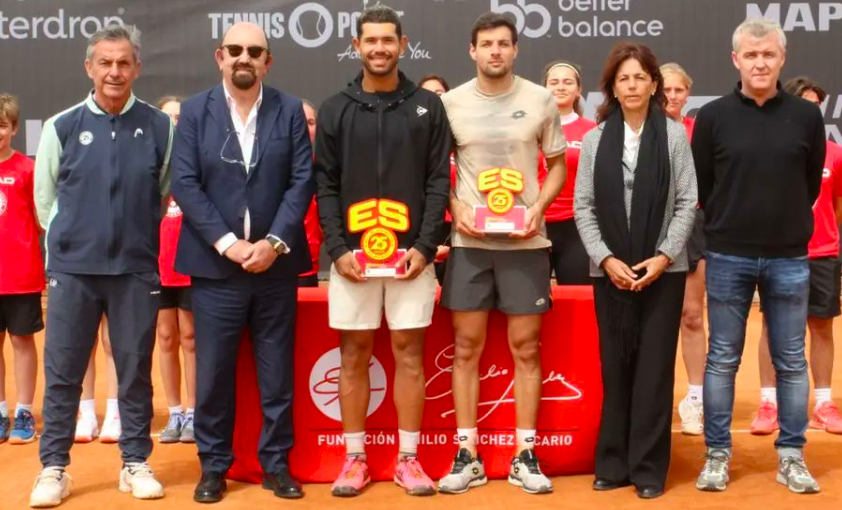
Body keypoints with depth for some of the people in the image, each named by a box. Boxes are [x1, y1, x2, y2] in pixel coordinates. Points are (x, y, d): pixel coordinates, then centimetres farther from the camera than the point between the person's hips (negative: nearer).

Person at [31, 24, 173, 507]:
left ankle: (136, 463, 19)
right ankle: (54, 467, 15)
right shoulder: (62, 127, 1)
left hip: (137, 268, 0)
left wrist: (137, 235, 8)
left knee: (136, 371, 7)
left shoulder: (160, 127, 0)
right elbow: (44, 196, 9)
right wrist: (70, 239, 8)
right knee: (62, 372, 4)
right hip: (72, 267, 0)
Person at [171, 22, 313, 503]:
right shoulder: (195, 110, 3)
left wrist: (274, 242, -13)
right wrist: (226, 242, -13)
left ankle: (277, 463, 20)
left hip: (276, 263, 1)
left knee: (277, 372, 7)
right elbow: (185, 183, -4)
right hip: (215, 262, 0)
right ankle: (214, 466, 19)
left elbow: (302, 181, -1)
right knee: (213, 372, 5)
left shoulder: (290, 110, 4)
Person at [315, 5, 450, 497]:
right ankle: (355, 459, 16)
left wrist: (425, 245, -9)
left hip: (411, 251, 0)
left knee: (409, 352, 4)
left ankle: (408, 459, 13)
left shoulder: (427, 106, 5)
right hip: (351, 253, 1)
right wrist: (337, 247, -7)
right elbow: (325, 185, 4)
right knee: (354, 354, 6)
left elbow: (439, 181, 1)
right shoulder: (336, 109, 6)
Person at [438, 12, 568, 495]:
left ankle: (525, 456, 13)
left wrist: (537, 209, -9)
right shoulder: (451, 102, 2)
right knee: (467, 348, 4)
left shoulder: (540, 100, 1)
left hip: (526, 241, 0)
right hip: (469, 241, 1)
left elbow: (558, 165, 7)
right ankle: (467, 455, 13)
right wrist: (456, 210, -9)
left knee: (526, 348, 4)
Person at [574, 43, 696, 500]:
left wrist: (664, 256, -11)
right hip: (610, 270, 1)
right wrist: (605, 258, -8)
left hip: (663, 269, -1)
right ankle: (613, 463, 16)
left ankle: (649, 468, 10)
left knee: (654, 369, 2)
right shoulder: (596, 139, 4)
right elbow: (583, 205, 2)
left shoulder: (674, 135, 1)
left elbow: (687, 202, -1)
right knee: (615, 368, 7)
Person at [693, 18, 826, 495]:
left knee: (792, 362, 7)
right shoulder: (713, 116, -1)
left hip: (789, 258, 1)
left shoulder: (807, 115, 1)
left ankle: (792, 456, 17)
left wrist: (787, 224, 13)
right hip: (728, 257, -1)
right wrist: (728, 227, 10)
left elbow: (811, 183, 11)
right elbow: (700, 186, 6)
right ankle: (717, 455, 14)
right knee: (722, 359, 5)